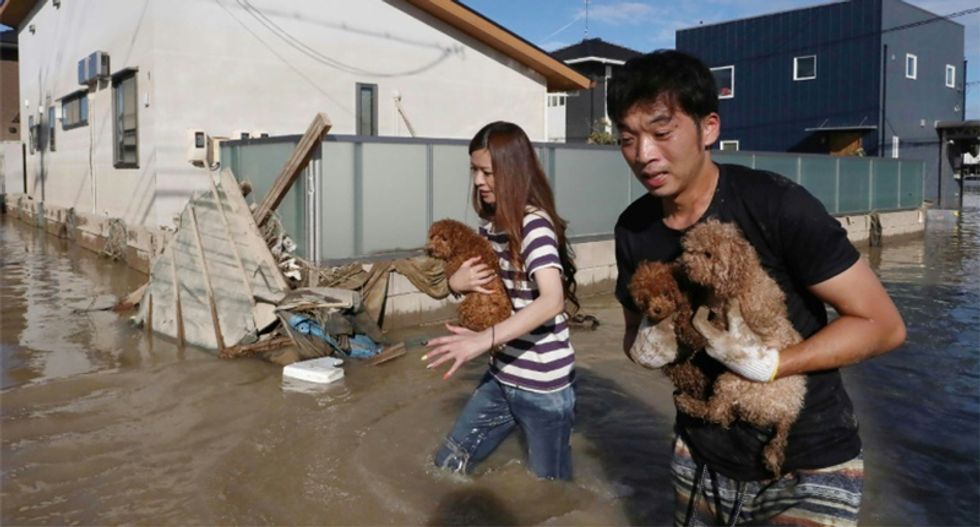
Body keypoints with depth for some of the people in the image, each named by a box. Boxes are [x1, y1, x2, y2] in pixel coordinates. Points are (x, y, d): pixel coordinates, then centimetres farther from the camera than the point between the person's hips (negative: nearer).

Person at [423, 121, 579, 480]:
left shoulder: (534, 225, -19)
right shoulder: (489, 226, 5)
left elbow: (553, 300, -33)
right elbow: (475, 286, 17)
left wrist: (485, 339, -43)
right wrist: (456, 283, -7)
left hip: (543, 386, -8)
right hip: (501, 377, 8)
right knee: (446, 467, 15)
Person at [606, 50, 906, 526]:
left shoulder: (776, 206, -22)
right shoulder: (633, 229, -6)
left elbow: (883, 325, -16)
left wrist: (769, 363, -28)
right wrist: (646, 348, -15)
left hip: (807, 467, -5)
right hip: (700, 456, 5)